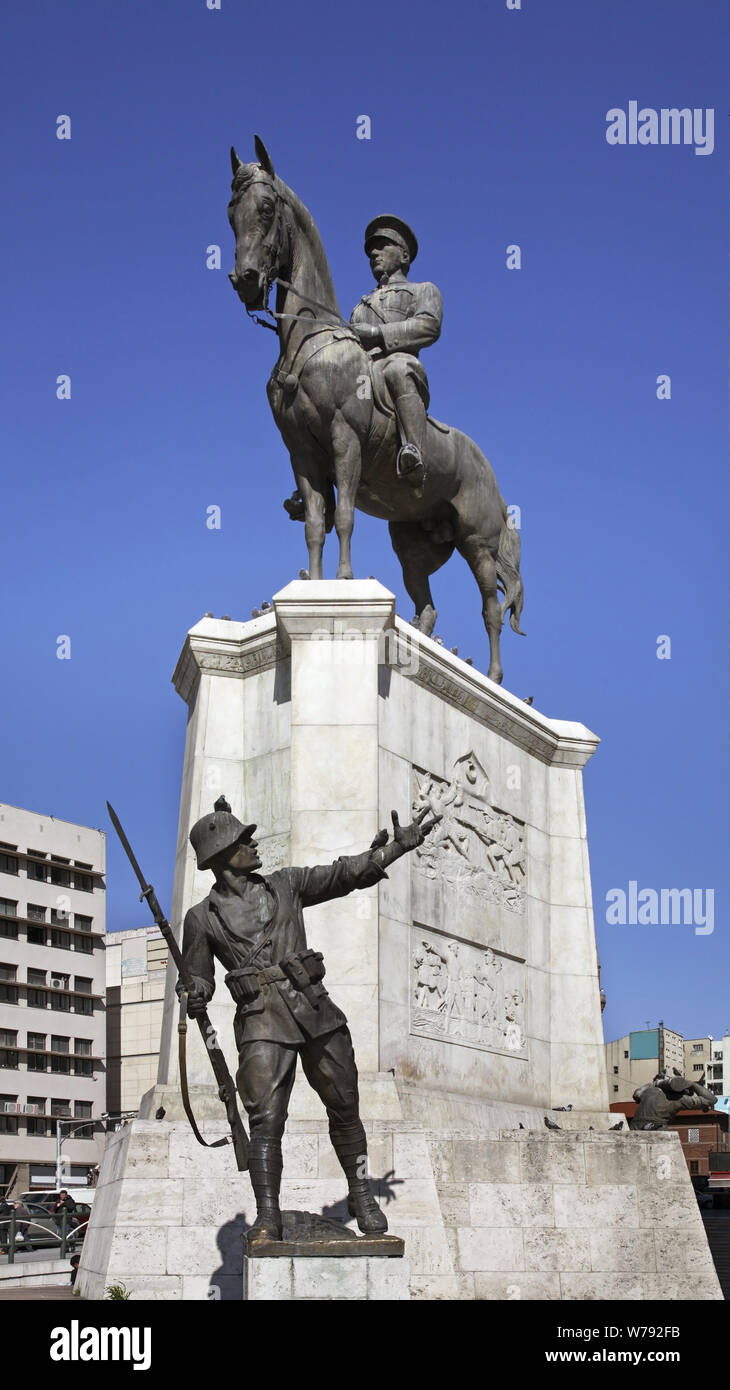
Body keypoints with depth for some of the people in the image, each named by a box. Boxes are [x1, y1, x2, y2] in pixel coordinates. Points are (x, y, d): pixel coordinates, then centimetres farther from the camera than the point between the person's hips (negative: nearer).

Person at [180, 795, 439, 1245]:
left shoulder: (284, 885, 13)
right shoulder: (202, 917, 6)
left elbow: (344, 874, 16)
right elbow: (198, 977, 11)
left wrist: (399, 847, 15)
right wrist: (195, 997, -13)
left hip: (316, 1013, 3)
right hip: (262, 1025, -3)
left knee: (345, 1109, 8)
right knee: (266, 1120, -14)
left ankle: (362, 1196, 25)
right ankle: (268, 1217, -8)